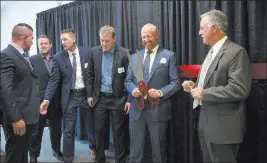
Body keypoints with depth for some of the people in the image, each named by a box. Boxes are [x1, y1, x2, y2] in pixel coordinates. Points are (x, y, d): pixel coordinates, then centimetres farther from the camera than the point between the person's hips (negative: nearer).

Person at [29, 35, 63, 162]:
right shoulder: (32, 60, -1)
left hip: (55, 102, 3)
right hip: (39, 101, -3)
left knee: (56, 129, 16)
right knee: (37, 131, 7)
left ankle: (57, 151, 35)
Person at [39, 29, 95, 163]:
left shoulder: (87, 52, -4)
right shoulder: (58, 57, -4)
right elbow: (53, 80, -6)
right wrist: (47, 99, -16)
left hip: (86, 94, 1)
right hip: (69, 96, -1)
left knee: (91, 124, 18)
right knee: (68, 130, 5)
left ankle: (93, 147, 46)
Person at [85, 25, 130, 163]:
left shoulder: (124, 53, -9)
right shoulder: (94, 52, 0)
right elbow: (89, 74, 8)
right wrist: (90, 94, 5)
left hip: (118, 99, -2)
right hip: (100, 98, 3)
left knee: (118, 132, 6)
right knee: (99, 130, 10)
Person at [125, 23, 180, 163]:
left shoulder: (169, 56, -1)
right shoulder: (134, 57, 11)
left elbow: (175, 83, -5)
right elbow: (128, 81, 11)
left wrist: (161, 92, -21)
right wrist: (133, 90, -10)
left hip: (158, 109, -3)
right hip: (137, 109, 3)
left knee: (158, 148, 12)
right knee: (135, 148, 13)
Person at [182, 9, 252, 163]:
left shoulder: (236, 52, -15)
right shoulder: (211, 52, 14)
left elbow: (239, 90, -24)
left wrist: (204, 94, -20)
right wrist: (195, 86, 2)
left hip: (223, 126, -8)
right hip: (206, 121, 9)